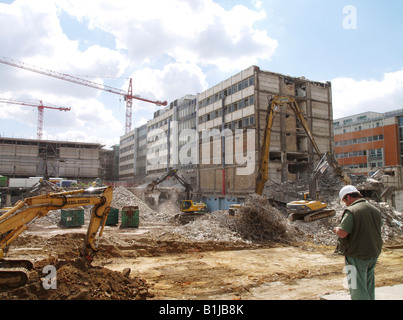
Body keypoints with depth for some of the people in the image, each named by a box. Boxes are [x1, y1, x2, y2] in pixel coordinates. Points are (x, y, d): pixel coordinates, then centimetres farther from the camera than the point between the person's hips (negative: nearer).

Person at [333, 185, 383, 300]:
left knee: (358, 290, 1)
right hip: (374, 254, 8)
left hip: (357, 256, -7)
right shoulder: (376, 210, 7)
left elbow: (342, 233, -25)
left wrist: (336, 229, -4)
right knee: (369, 289, 19)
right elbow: (377, 229, 18)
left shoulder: (352, 211, -18)